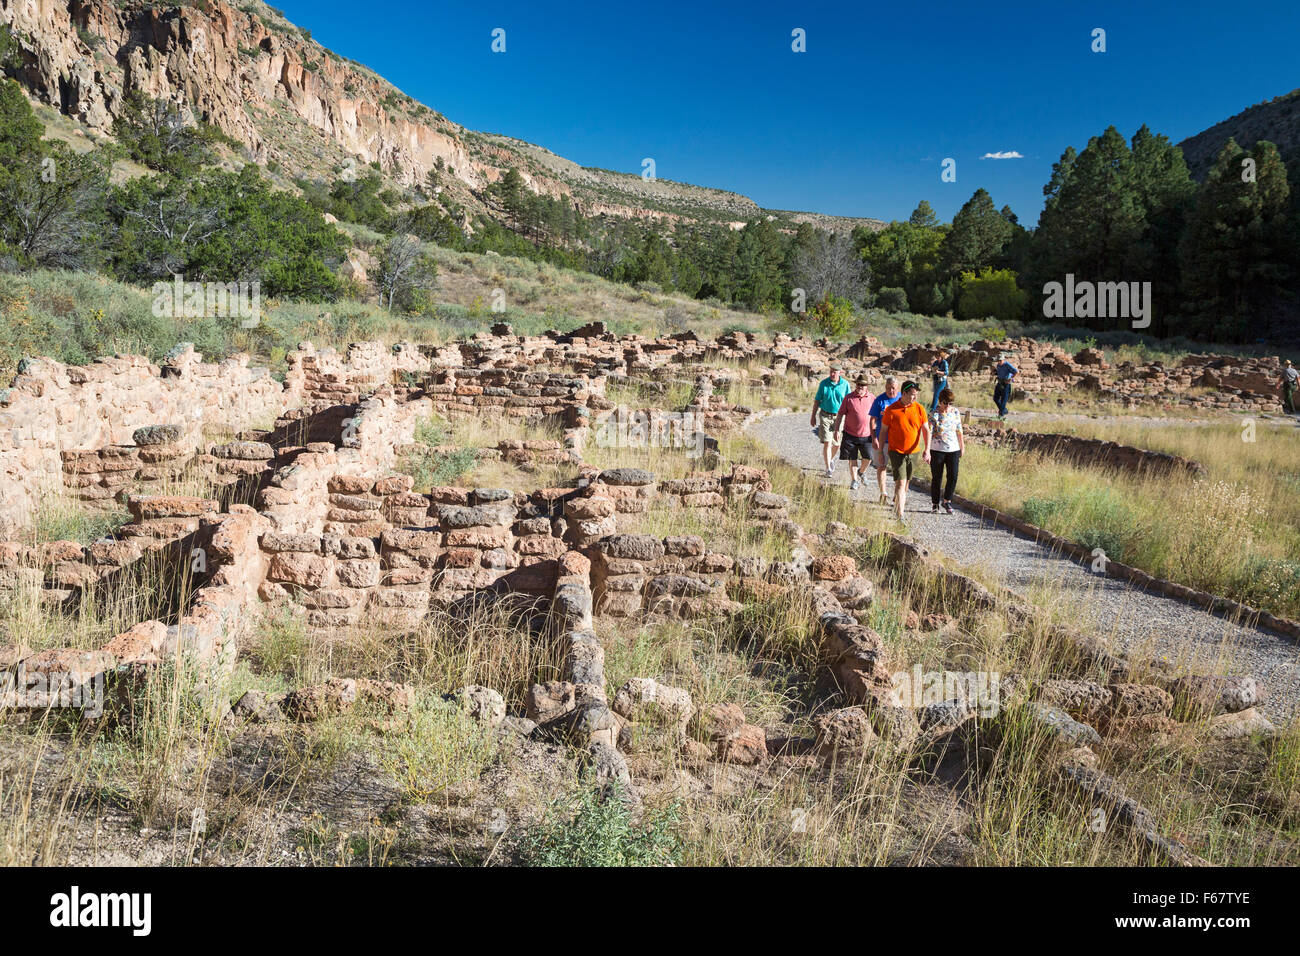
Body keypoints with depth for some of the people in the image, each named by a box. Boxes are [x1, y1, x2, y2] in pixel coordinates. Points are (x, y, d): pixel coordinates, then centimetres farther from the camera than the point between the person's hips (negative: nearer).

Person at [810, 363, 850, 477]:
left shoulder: (845, 384, -2)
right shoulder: (824, 383, -3)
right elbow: (817, 400, 4)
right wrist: (813, 416, 4)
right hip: (825, 416, -1)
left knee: (837, 444, 9)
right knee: (827, 442, -9)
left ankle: (831, 459, 41)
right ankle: (828, 469, -5)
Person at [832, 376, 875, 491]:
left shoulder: (872, 398, 3)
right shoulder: (849, 398, -1)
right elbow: (840, 414, 3)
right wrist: (837, 430, -2)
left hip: (866, 434, 0)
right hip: (850, 434, 0)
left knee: (868, 457, -9)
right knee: (852, 459, 4)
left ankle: (862, 471, 22)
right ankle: (854, 480, 18)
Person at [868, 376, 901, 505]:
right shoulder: (879, 400, -3)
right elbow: (873, 420, -3)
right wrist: (874, 438, -11)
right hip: (881, 440, -1)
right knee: (881, 466, 4)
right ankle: (883, 494, 14)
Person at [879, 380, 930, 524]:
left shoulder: (919, 409, -1)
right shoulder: (891, 410, -8)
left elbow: (926, 430, 1)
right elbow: (884, 431, 1)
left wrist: (927, 450, -11)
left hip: (913, 452, 3)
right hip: (896, 451, -3)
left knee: (906, 481, 15)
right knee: (900, 482, -11)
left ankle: (898, 503, 39)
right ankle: (900, 515, -13)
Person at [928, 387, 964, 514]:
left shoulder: (956, 412, 4)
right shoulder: (934, 415, -10)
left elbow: (959, 431, 14)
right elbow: (929, 433, -15)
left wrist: (962, 447, 18)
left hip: (953, 450, 4)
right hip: (937, 450, -4)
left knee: (953, 477, -1)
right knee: (936, 478, 5)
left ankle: (947, 501, 18)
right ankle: (934, 504, 19)